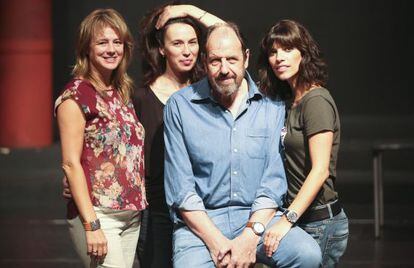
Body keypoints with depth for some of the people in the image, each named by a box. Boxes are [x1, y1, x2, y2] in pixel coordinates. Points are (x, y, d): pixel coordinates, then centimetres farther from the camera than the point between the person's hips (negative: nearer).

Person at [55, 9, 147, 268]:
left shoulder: (123, 92, 13)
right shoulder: (76, 95, -7)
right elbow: (71, 164, -11)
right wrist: (91, 225, -16)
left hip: (132, 215, 7)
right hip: (98, 214, -7)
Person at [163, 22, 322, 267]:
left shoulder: (271, 106, 6)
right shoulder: (180, 106, 1)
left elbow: (274, 180, 1)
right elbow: (180, 188, -2)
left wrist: (250, 236, -13)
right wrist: (216, 242, -13)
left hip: (259, 218, 2)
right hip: (200, 222, -2)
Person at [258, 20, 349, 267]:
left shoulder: (316, 101, -14)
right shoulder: (292, 101, 13)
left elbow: (320, 170, -21)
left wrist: (288, 219, -27)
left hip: (320, 221, -8)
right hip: (303, 219, 9)